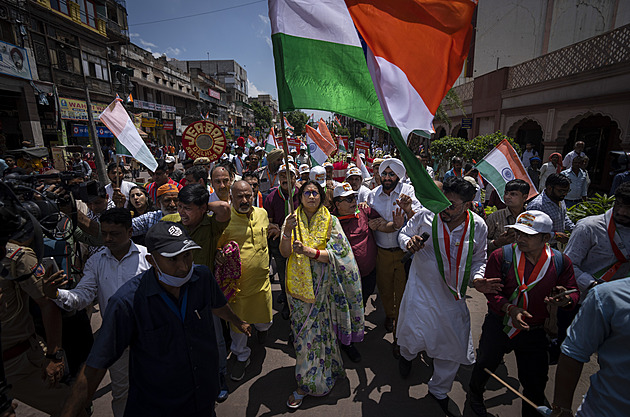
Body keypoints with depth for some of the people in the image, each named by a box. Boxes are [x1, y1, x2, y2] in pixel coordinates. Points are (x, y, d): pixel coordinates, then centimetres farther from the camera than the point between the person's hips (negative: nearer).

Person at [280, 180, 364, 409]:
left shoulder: (330, 221, -6)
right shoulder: (292, 219, 0)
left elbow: (336, 254, -11)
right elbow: (285, 253, -8)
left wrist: (312, 252, -26)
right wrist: (287, 232, -26)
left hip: (321, 285, -1)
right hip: (299, 284, 2)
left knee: (319, 329, 7)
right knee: (302, 330, 12)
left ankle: (306, 384, 27)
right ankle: (305, 382, 35)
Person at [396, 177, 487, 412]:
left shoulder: (478, 226, -6)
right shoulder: (425, 216, -13)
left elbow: (479, 258, 8)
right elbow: (403, 234, 2)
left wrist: (477, 276, -11)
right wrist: (408, 243, -21)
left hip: (454, 296, 3)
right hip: (421, 290, -2)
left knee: (453, 347, 12)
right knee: (414, 338, 0)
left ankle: (439, 391, 42)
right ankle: (407, 354, 44)